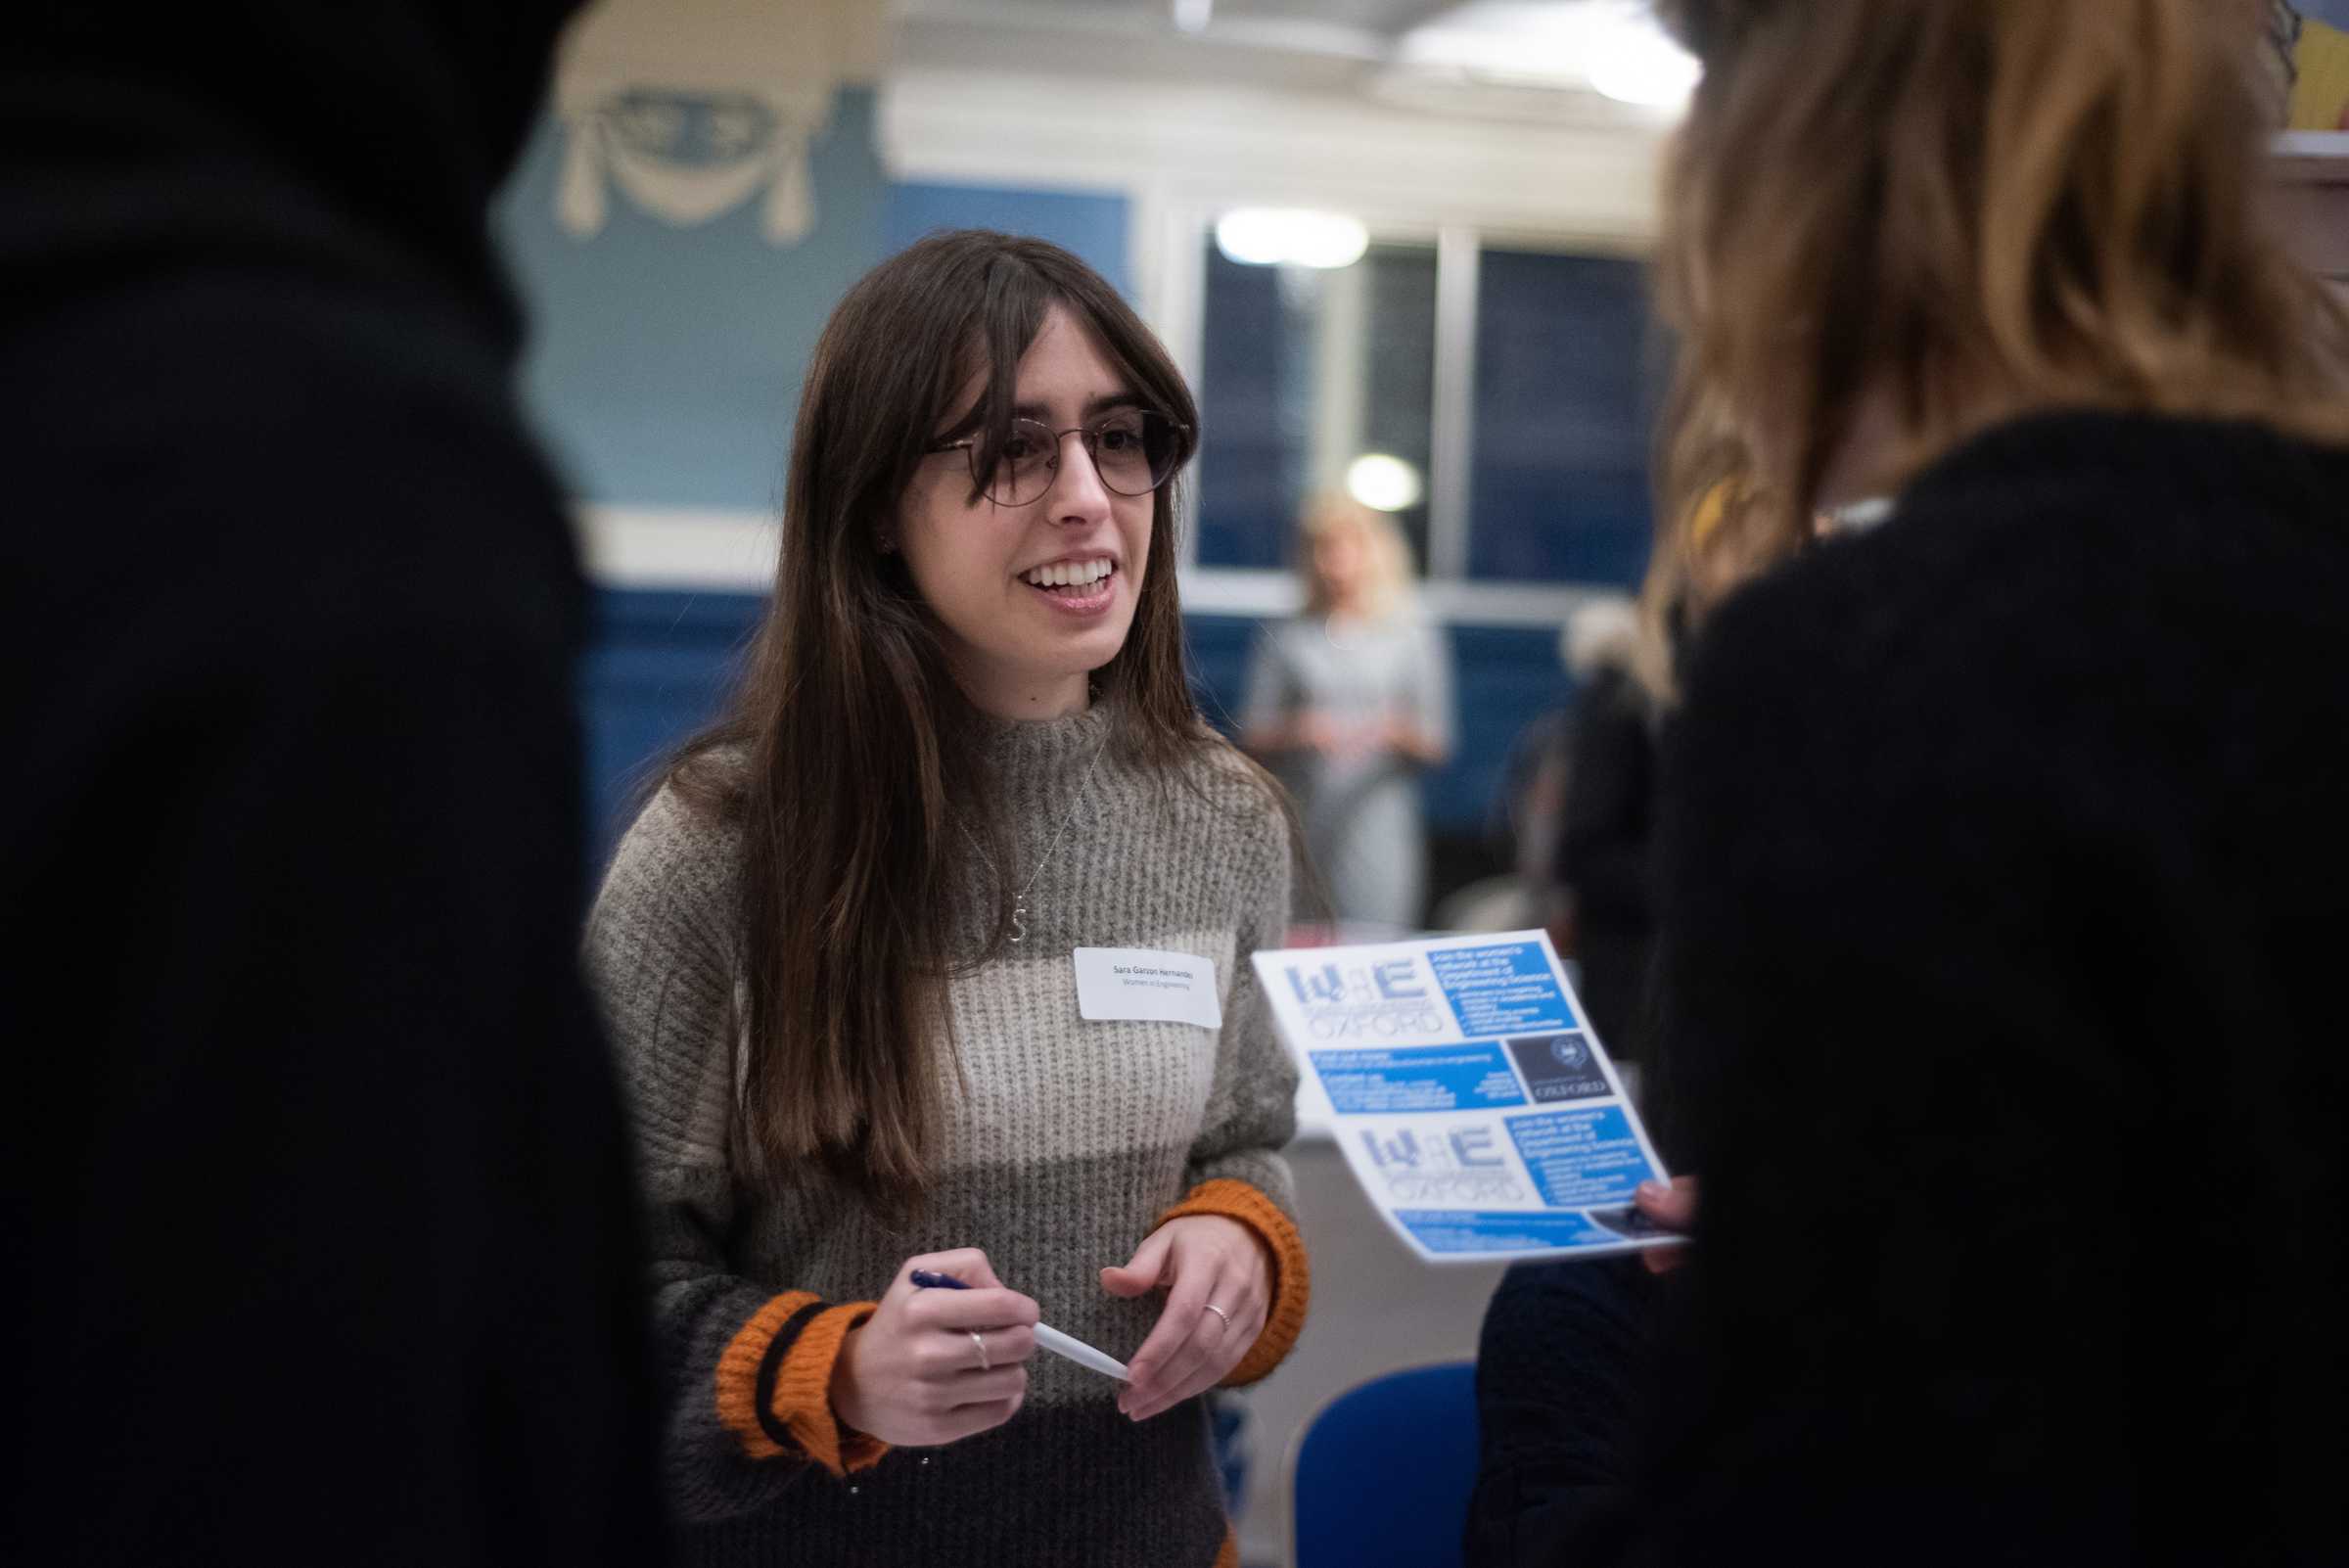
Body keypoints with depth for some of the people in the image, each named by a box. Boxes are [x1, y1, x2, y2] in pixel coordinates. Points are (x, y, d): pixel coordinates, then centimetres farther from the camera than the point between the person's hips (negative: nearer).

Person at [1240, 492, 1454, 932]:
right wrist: (1296, 732, -12)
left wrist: (1398, 734, -14)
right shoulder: (1284, 640, 10)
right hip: (1299, 830, 1)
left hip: (1377, 828, -1)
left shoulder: (1415, 639, 9)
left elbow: (1437, 747, 7)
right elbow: (1252, 739, 8)